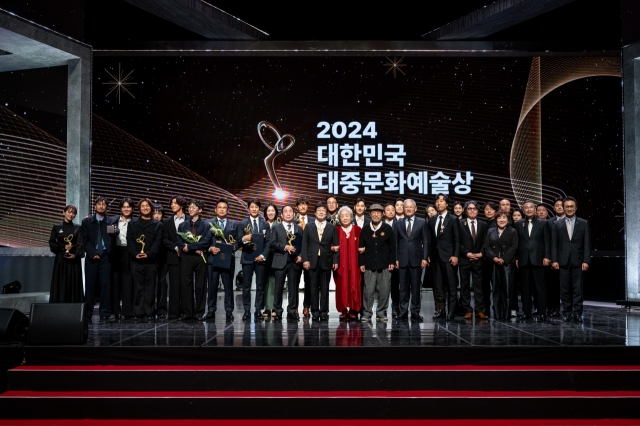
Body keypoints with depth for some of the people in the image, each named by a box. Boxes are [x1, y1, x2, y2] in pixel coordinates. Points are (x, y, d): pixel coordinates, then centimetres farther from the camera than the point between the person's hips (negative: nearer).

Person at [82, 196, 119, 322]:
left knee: (106, 284, -3)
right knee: (90, 285, 0)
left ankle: (104, 313, 0)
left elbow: (114, 238, -7)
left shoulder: (111, 222, 9)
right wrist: (92, 253, -7)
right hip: (91, 257, 0)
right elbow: (85, 240, 4)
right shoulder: (86, 221, 10)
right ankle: (87, 314, 3)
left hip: (105, 256, 0)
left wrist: (115, 232, -29)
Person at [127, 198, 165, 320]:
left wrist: (149, 254, -15)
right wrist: (135, 254, -12)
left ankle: (149, 313, 2)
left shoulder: (158, 225, 11)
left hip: (151, 261, -1)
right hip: (136, 261, 1)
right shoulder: (132, 224, 15)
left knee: (150, 287, -1)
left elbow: (157, 242, 0)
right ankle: (139, 313, 3)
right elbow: (130, 241, 5)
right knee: (138, 287, 0)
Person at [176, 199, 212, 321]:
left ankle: (199, 313, 6)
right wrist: (195, 249, -13)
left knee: (200, 285, 1)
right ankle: (186, 312, 5)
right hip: (186, 257, 2)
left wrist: (189, 246, -13)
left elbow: (206, 242, -8)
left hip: (200, 257, -2)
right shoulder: (182, 225, 12)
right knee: (185, 285, -1)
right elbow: (178, 241, 1)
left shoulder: (205, 226, 5)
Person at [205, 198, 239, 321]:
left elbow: (237, 241, 7)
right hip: (212, 259, 0)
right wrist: (210, 248, -11)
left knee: (228, 286, 2)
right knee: (212, 286, 2)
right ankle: (211, 310, 9)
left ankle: (229, 311, 7)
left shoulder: (234, 224, 12)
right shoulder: (208, 223, 11)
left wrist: (231, 248, -11)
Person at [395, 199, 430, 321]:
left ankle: (415, 312, 7)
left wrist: (425, 258, -5)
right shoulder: (398, 223, 9)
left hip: (416, 259, -1)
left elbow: (426, 241, 3)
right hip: (402, 259, 1)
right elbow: (396, 242, 8)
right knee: (403, 287, 3)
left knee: (415, 287, 2)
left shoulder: (422, 222, 5)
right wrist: (396, 258, 0)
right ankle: (403, 312, 6)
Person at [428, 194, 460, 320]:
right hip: (436, 256, 5)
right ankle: (440, 310, 10)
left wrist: (455, 255, -12)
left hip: (448, 257, -5)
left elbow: (457, 239, -4)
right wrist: (429, 255, 7)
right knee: (438, 285, 5)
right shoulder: (432, 220, 14)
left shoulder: (453, 219, 1)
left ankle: (452, 311, 1)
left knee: (451, 285, -3)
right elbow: (431, 239, 14)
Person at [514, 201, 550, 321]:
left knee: (540, 287, -1)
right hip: (523, 260, 2)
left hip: (538, 259, -2)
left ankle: (542, 312, 4)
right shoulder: (518, 224, 10)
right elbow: (516, 242, 8)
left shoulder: (543, 223, 6)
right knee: (525, 287, 5)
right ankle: (526, 311, 11)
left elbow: (547, 241, 2)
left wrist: (547, 256, -7)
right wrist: (516, 258, 1)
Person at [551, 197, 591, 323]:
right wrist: (554, 260, -4)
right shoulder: (557, 224, 8)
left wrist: (586, 261, -7)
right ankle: (567, 313, 10)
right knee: (565, 289, 3)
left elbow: (587, 244, 1)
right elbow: (554, 244, 5)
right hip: (563, 261, 1)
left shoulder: (584, 223, 6)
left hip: (578, 261, -1)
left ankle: (577, 313, 4)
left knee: (578, 289, -1)